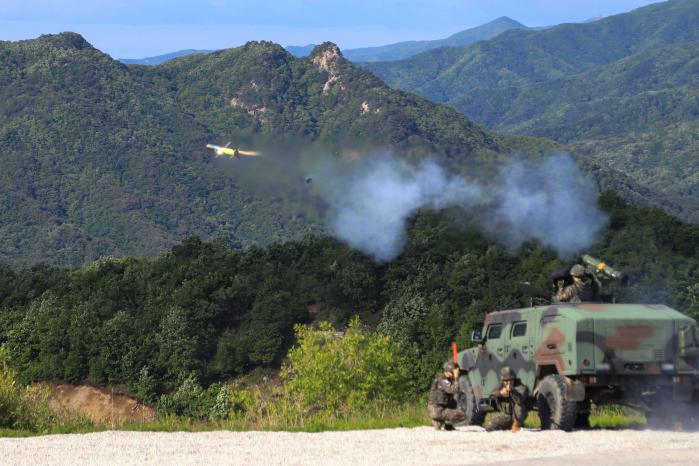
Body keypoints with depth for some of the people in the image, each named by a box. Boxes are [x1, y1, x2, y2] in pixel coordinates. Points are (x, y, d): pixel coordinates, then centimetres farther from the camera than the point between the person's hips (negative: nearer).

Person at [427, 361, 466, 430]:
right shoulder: (443, 380, -16)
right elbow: (454, 390, -30)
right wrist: (456, 378, -23)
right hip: (438, 411, -10)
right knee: (463, 416, -12)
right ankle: (440, 422, -2)